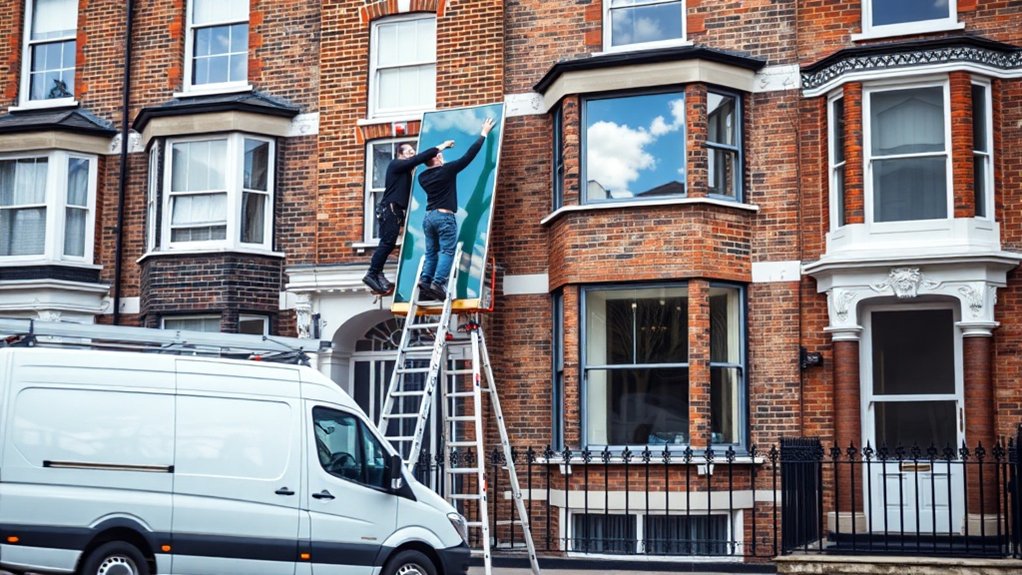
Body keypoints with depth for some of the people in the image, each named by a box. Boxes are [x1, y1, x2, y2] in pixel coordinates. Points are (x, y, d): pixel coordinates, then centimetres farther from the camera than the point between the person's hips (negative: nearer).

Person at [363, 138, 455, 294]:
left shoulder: (405, 170, 21)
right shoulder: (396, 164, -7)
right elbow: (417, 160, -16)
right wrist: (439, 148, -16)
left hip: (395, 210, 9)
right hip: (389, 208, -9)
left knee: (388, 243, 7)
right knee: (388, 242, -13)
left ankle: (377, 275, 8)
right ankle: (372, 274, -13)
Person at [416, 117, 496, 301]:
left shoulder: (422, 177, 10)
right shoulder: (447, 170, -7)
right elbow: (469, 155, -5)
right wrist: (484, 134, 3)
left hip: (428, 216, 6)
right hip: (445, 217, -6)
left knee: (431, 252, 8)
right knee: (447, 251, -9)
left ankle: (425, 281, -9)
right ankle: (438, 283, -24)